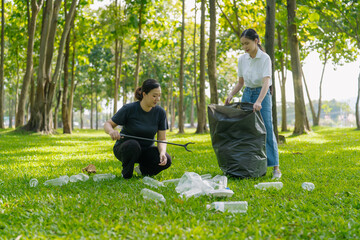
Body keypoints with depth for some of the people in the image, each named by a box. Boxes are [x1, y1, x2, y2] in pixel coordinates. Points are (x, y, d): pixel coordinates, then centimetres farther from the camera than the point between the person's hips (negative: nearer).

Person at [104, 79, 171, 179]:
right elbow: (107, 124, -12)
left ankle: (142, 169, 5)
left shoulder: (160, 112, -10)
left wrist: (162, 152, -30)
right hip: (125, 148, -3)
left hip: (146, 149, 3)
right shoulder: (129, 109, -18)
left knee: (166, 160, -26)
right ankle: (126, 174, -11)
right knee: (133, 145, -39)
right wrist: (111, 131, -37)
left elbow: (162, 139, -8)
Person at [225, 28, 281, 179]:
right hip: (247, 94, 6)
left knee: (267, 130, -10)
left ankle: (275, 167, -7)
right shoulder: (242, 59, 2)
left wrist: (259, 101, -39)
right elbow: (241, 82, 11)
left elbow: (266, 82, -26)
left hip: (262, 94, -6)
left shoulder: (265, 58, -15)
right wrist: (231, 95, -6)